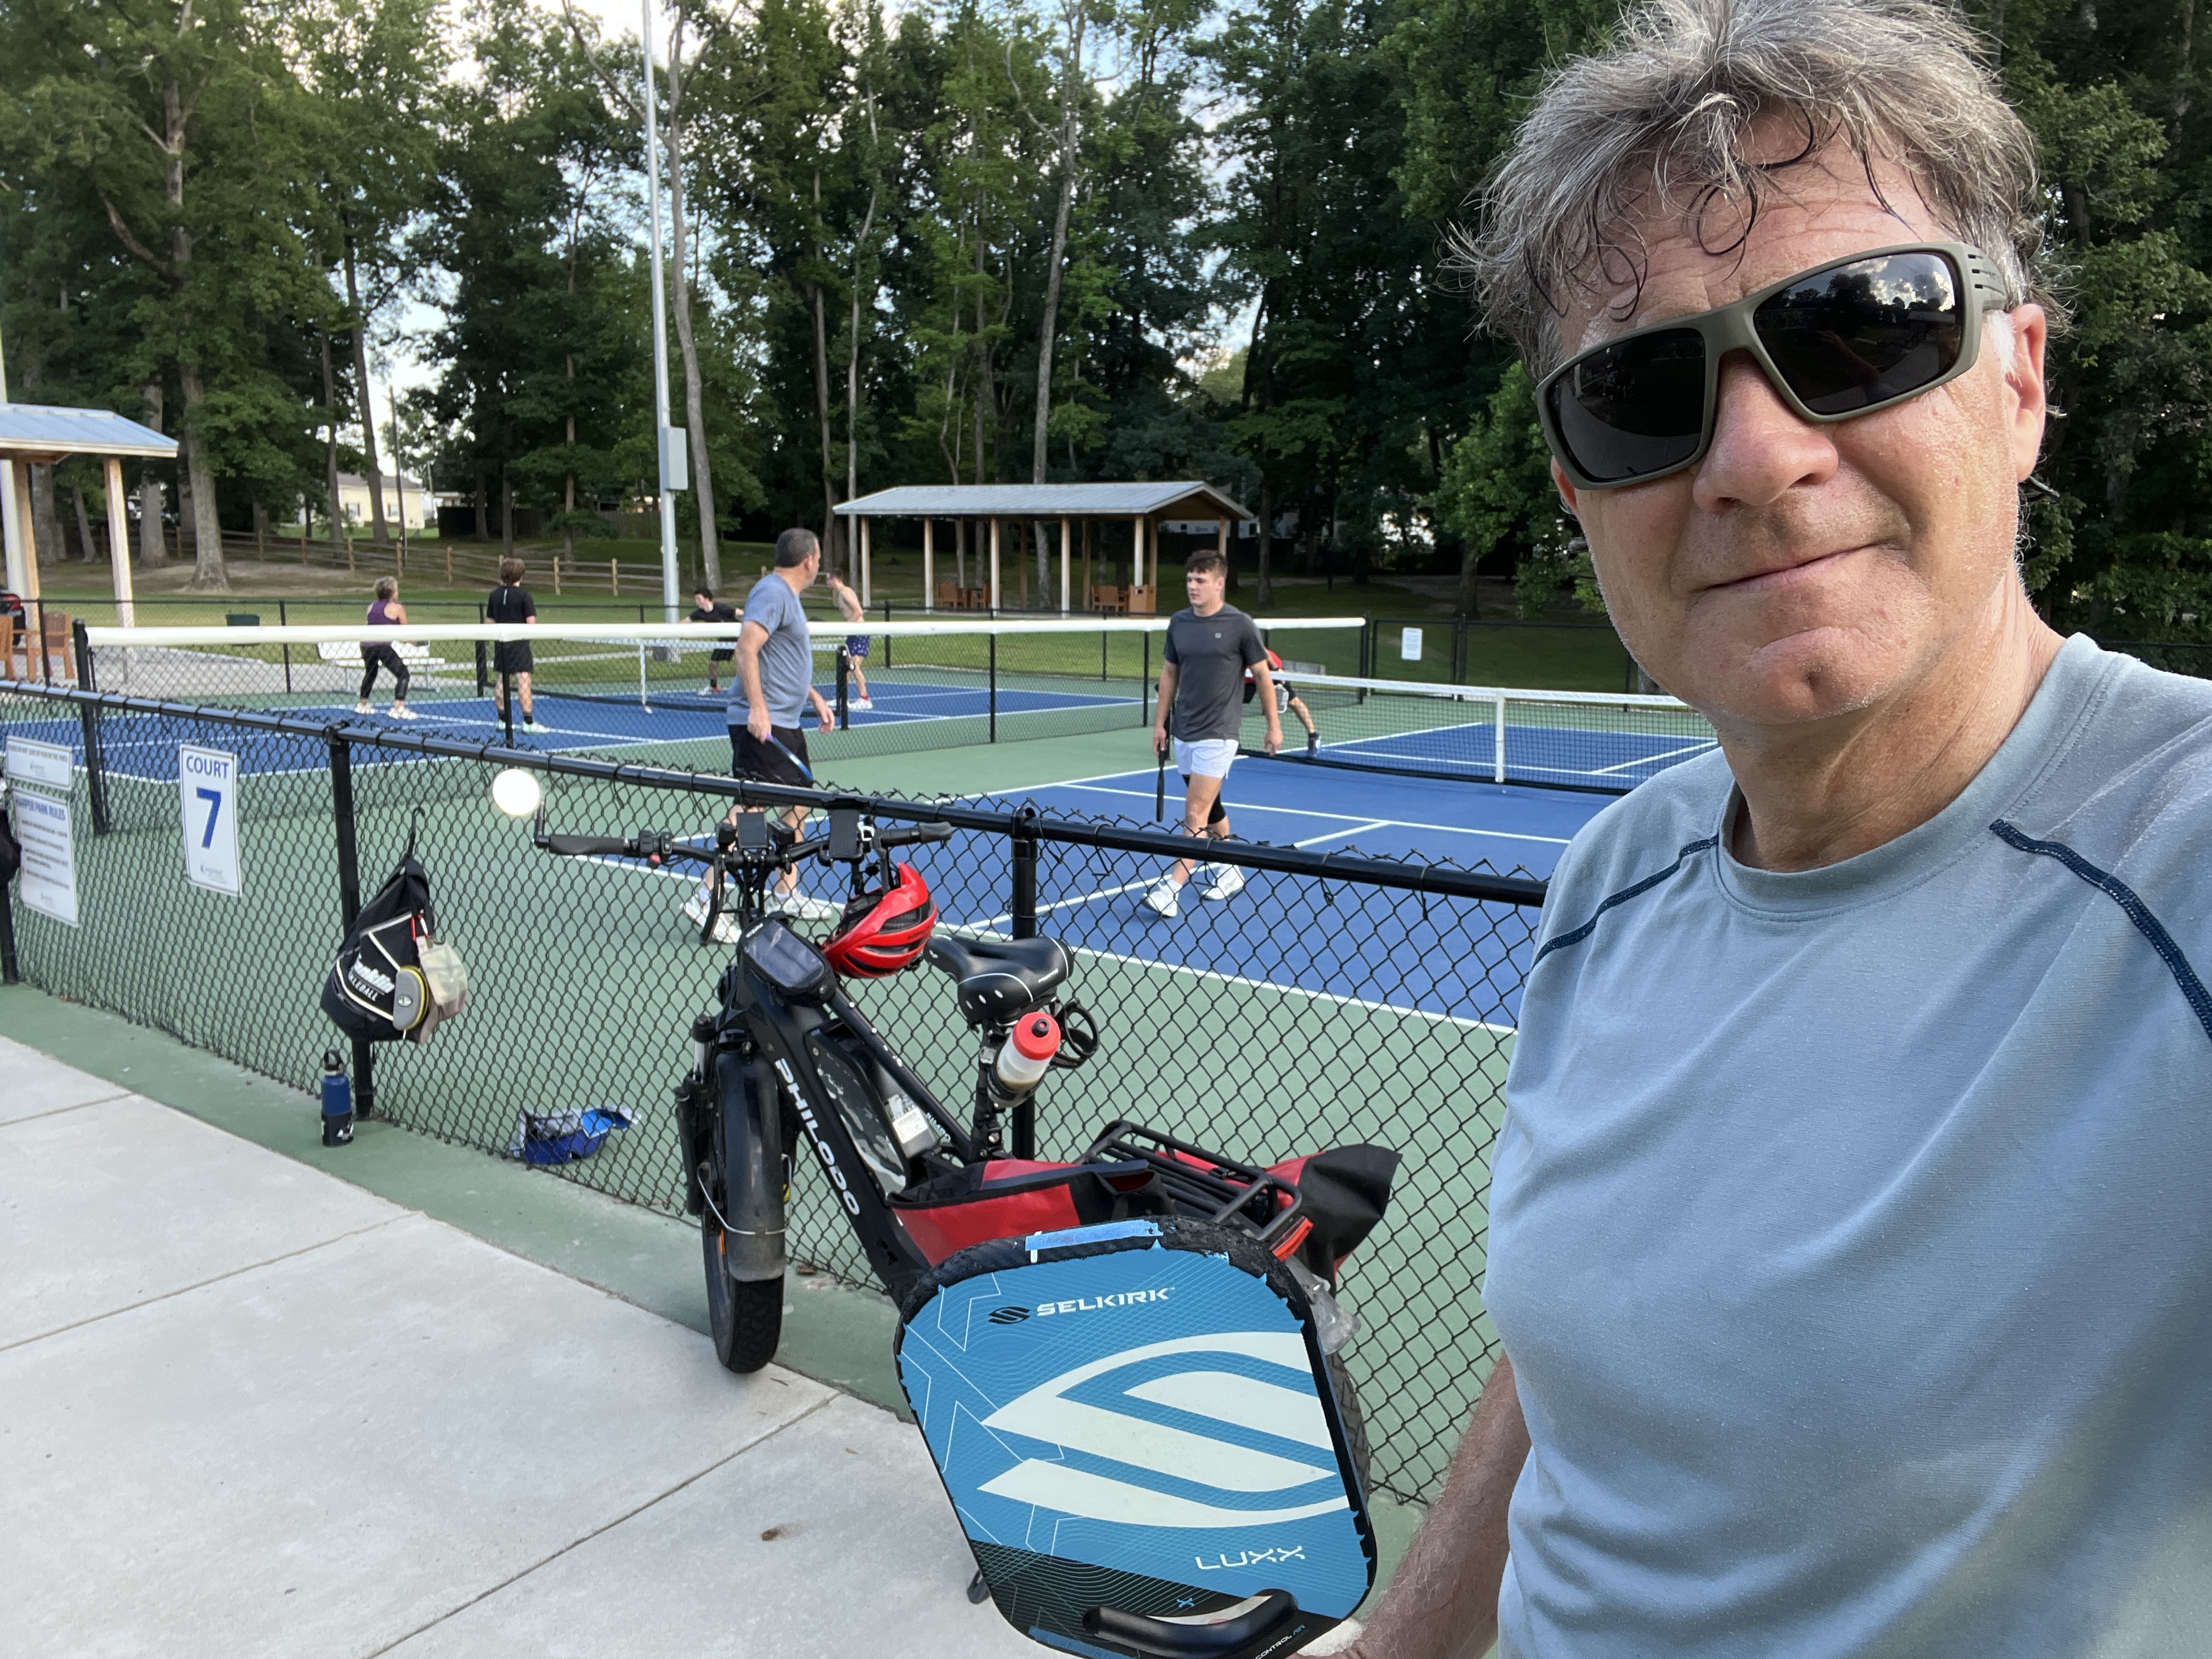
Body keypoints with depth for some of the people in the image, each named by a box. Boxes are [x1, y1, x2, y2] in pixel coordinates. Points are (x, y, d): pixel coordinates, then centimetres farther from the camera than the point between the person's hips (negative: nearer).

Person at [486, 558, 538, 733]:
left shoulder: (495, 594, 6)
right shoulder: (524, 595, -10)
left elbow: (489, 621, 9)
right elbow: (531, 623, -14)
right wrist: (534, 631, 7)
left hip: (501, 643, 6)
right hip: (519, 643, -6)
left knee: (502, 680, 12)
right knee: (523, 679, -7)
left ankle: (503, 719, 18)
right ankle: (529, 722, -10)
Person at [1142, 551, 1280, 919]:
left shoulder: (1240, 625, -9)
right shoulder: (1178, 622, 5)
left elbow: (1263, 675, -2)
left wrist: (1274, 725, 0)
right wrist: (1160, 722, 12)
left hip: (1217, 733, -6)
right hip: (1184, 732, 6)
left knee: (1195, 813, -11)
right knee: (1210, 807, 16)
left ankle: (1173, 887, -13)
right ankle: (1232, 871, 31)